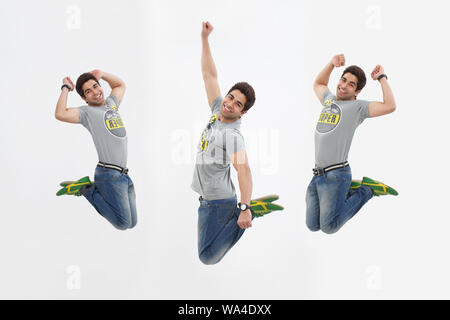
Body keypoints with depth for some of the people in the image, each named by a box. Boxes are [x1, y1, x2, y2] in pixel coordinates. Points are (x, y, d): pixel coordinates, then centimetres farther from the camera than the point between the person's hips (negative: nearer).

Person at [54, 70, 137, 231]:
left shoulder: (111, 103, 19)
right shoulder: (87, 112, -2)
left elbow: (120, 85, 37)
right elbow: (60, 114, -19)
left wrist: (101, 74, 20)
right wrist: (66, 88, -5)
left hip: (124, 174, 7)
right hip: (109, 174, -7)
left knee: (132, 223, 12)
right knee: (123, 223, -9)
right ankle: (86, 189, 5)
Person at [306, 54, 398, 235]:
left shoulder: (358, 107, -4)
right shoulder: (330, 99, 17)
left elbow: (390, 106, -19)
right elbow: (318, 84, 37)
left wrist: (382, 77, -7)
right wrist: (332, 64, 21)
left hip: (336, 175, -7)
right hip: (317, 175, 8)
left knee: (329, 227, -5)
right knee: (312, 226, 10)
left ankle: (366, 190, 9)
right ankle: (350, 190, 21)